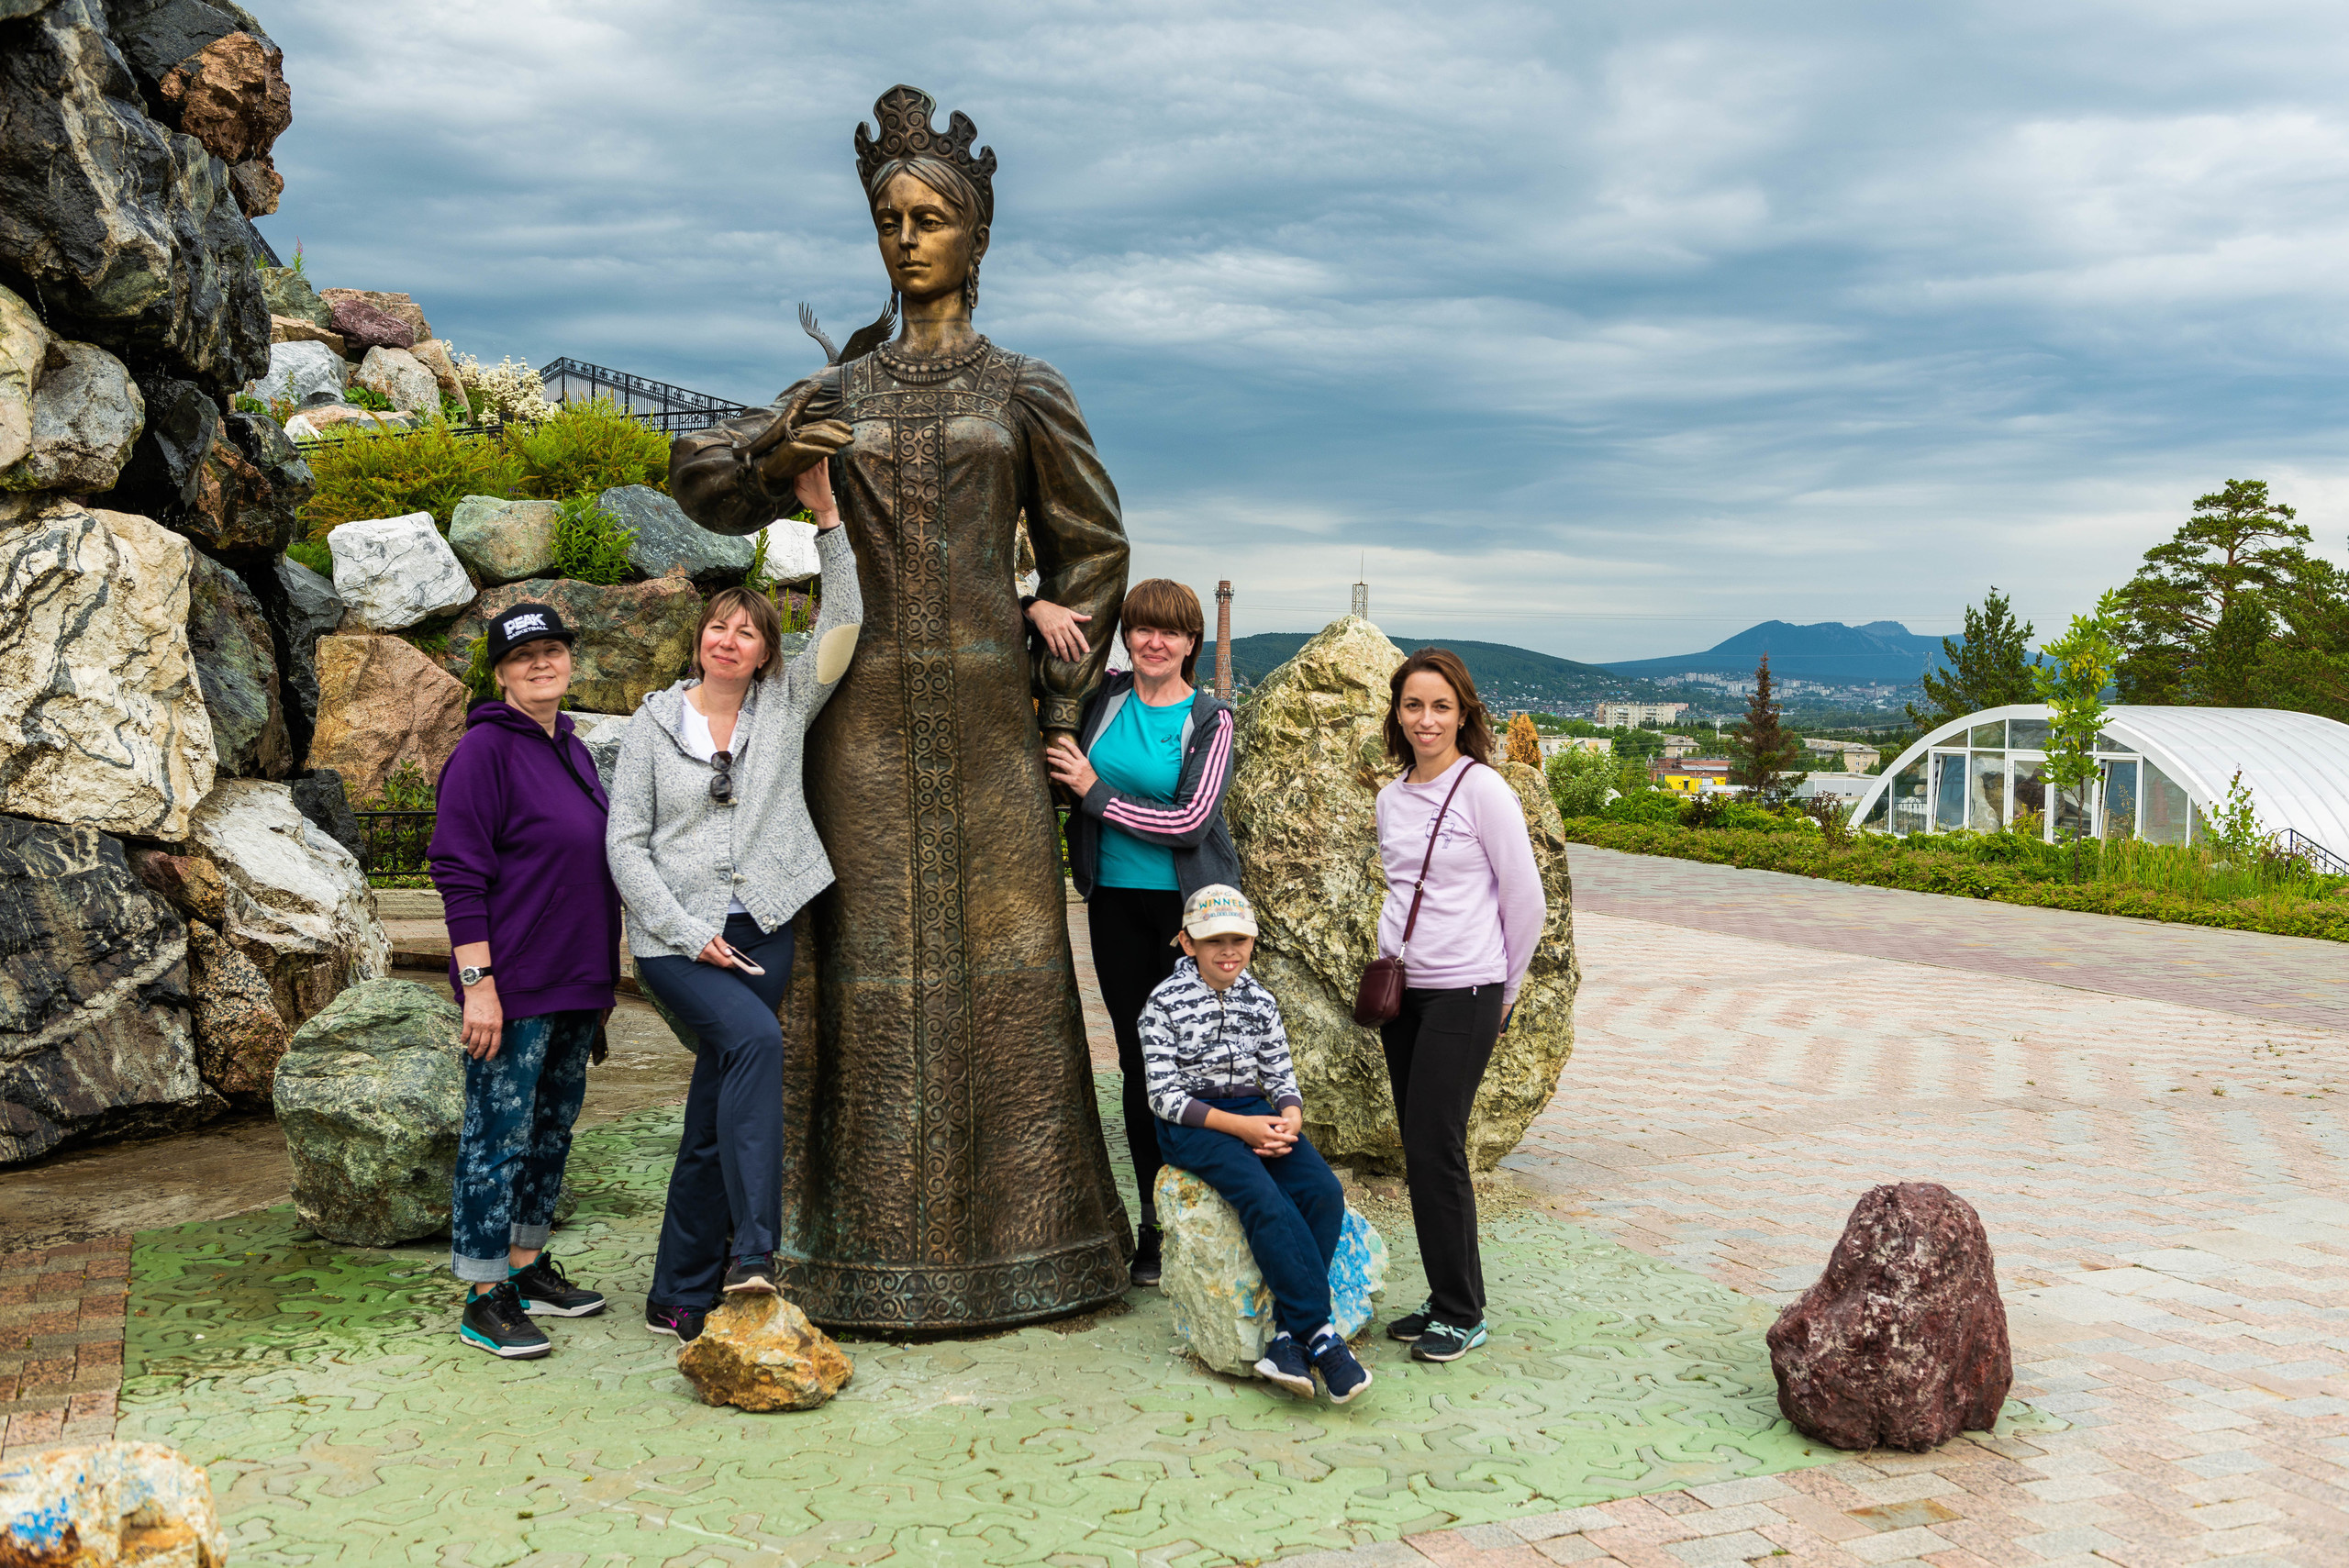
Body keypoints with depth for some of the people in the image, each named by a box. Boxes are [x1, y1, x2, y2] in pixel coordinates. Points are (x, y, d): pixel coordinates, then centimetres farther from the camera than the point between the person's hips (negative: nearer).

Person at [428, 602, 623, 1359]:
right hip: (514, 986, -8)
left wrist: (602, 977, 21)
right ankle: (484, 1299, 6)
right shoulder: (485, 749, -11)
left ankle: (528, 1267, 28)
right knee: (500, 1134, -2)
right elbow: (459, 871, -16)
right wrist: (477, 981, -21)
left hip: (575, 984, 8)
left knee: (554, 1125, 15)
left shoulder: (573, 749, 14)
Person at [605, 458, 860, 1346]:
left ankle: (680, 1299, 17)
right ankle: (751, 1256, -30)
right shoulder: (653, 723, 5)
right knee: (755, 1039, -30)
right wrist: (687, 933, -9)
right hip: (674, 936, -3)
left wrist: (827, 517, -7)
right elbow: (626, 844, 1)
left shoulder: (786, 707, 9)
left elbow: (843, 624, -1)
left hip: (761, 931, 3)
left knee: (714, 1121, 6)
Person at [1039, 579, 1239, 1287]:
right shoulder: (1104, 696, 6)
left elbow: (1191, 821, -14)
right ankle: (1154, 1224, 17)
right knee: (1138, 1061, 8)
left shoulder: (1210, 719, -4)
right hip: (1116, 902, 4)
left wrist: (1094, 791, -11)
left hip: (1192, 903, -3)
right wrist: (1038, 607, -8)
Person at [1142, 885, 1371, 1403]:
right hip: (1192, 1123, -5)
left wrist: (1290, 1117, -12)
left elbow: (1281, 1076, 12)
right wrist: (1238, 1126, -19)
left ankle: (1288, 1340, -24)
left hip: (1256, 1114, 5)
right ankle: (1321, 1334, -28)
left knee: (1324, 1192, -22)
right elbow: (1164, 1096, -10)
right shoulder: (1166, 1002, -7)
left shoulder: (1260, 1001, 8)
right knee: (1265, 1199, -32)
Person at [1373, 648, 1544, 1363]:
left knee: (1434, 1148, -8)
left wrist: (1503, 991, 1)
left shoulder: (1483, 789, -9)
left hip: (1463, 994, -6)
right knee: (1420, 1150, 8)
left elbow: (1526, 900, -6)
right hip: (1401, 989, 6)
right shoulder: (1391, 799, 10)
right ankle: (1444, 1300, 19)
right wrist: (1395, 959, 15)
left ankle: (1462, 1313, 5)